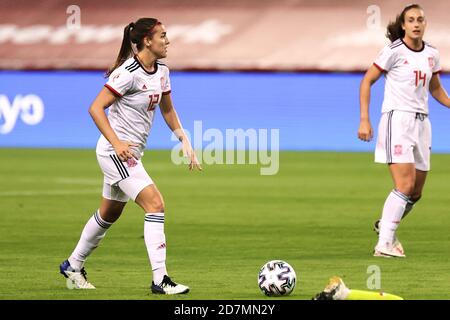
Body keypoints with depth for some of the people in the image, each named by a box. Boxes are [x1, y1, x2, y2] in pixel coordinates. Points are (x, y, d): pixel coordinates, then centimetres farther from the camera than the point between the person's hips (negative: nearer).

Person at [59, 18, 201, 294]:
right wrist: (117, 142, -27)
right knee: (155, 204, -18)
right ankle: (160, 279, -20)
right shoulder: (129, 73, -19)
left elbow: (168, 110, 21)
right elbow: (96, 108, -20)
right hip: (115, 151, -10)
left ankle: (73, 266, 37)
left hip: (131, 154, 10)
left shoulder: (162, 72, 7)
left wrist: (185, 141, 11)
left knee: (109, 214, 20)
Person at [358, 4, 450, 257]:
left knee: (416, 193, 10)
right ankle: (384, 244, -16)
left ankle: (386, 224, 36)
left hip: (422, 123, 6)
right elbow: (367, 82, -4)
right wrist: (364, 120, -10)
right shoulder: (394, 51, -8)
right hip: (397, 120, -6)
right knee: (406, 185, -20)